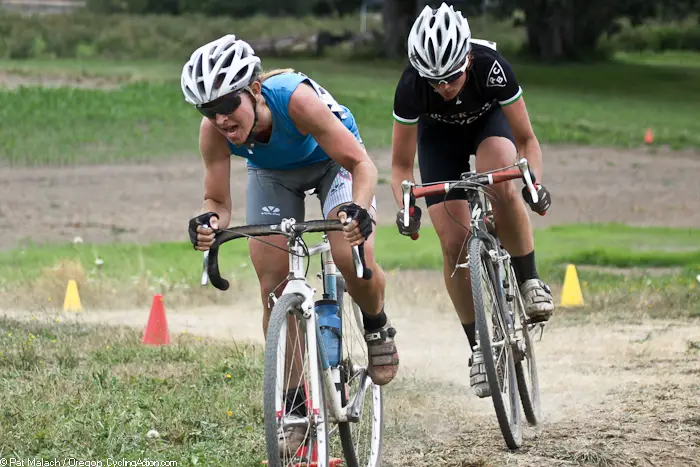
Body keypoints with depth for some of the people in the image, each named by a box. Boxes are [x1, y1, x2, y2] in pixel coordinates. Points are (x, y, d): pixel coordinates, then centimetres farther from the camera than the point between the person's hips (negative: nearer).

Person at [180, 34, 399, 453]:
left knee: (353, 259, -26)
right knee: (274, 289, -8)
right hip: (273, 174, 3)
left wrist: (358, 209, -55)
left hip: (332, 160, -3)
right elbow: (218, 201, -21)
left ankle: (377, 328, 8)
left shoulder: (295, 99, -41)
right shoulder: (213, 130, -31)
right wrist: (209, 222, -45)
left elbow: (361, 163, -36)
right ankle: (294, 404, 6)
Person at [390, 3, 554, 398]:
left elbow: (526, 138, -23)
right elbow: (402, 164, -20)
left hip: (488, 120, -1)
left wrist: (535, 182, -40)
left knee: (503, 190, -36)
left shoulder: (492, 69, -36)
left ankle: (529, 280, -15)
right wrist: (406, 206, -39)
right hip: (440, 135, 1)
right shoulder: (411, 87, -34)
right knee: (454, 244, -12)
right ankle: (478, 346, 2)